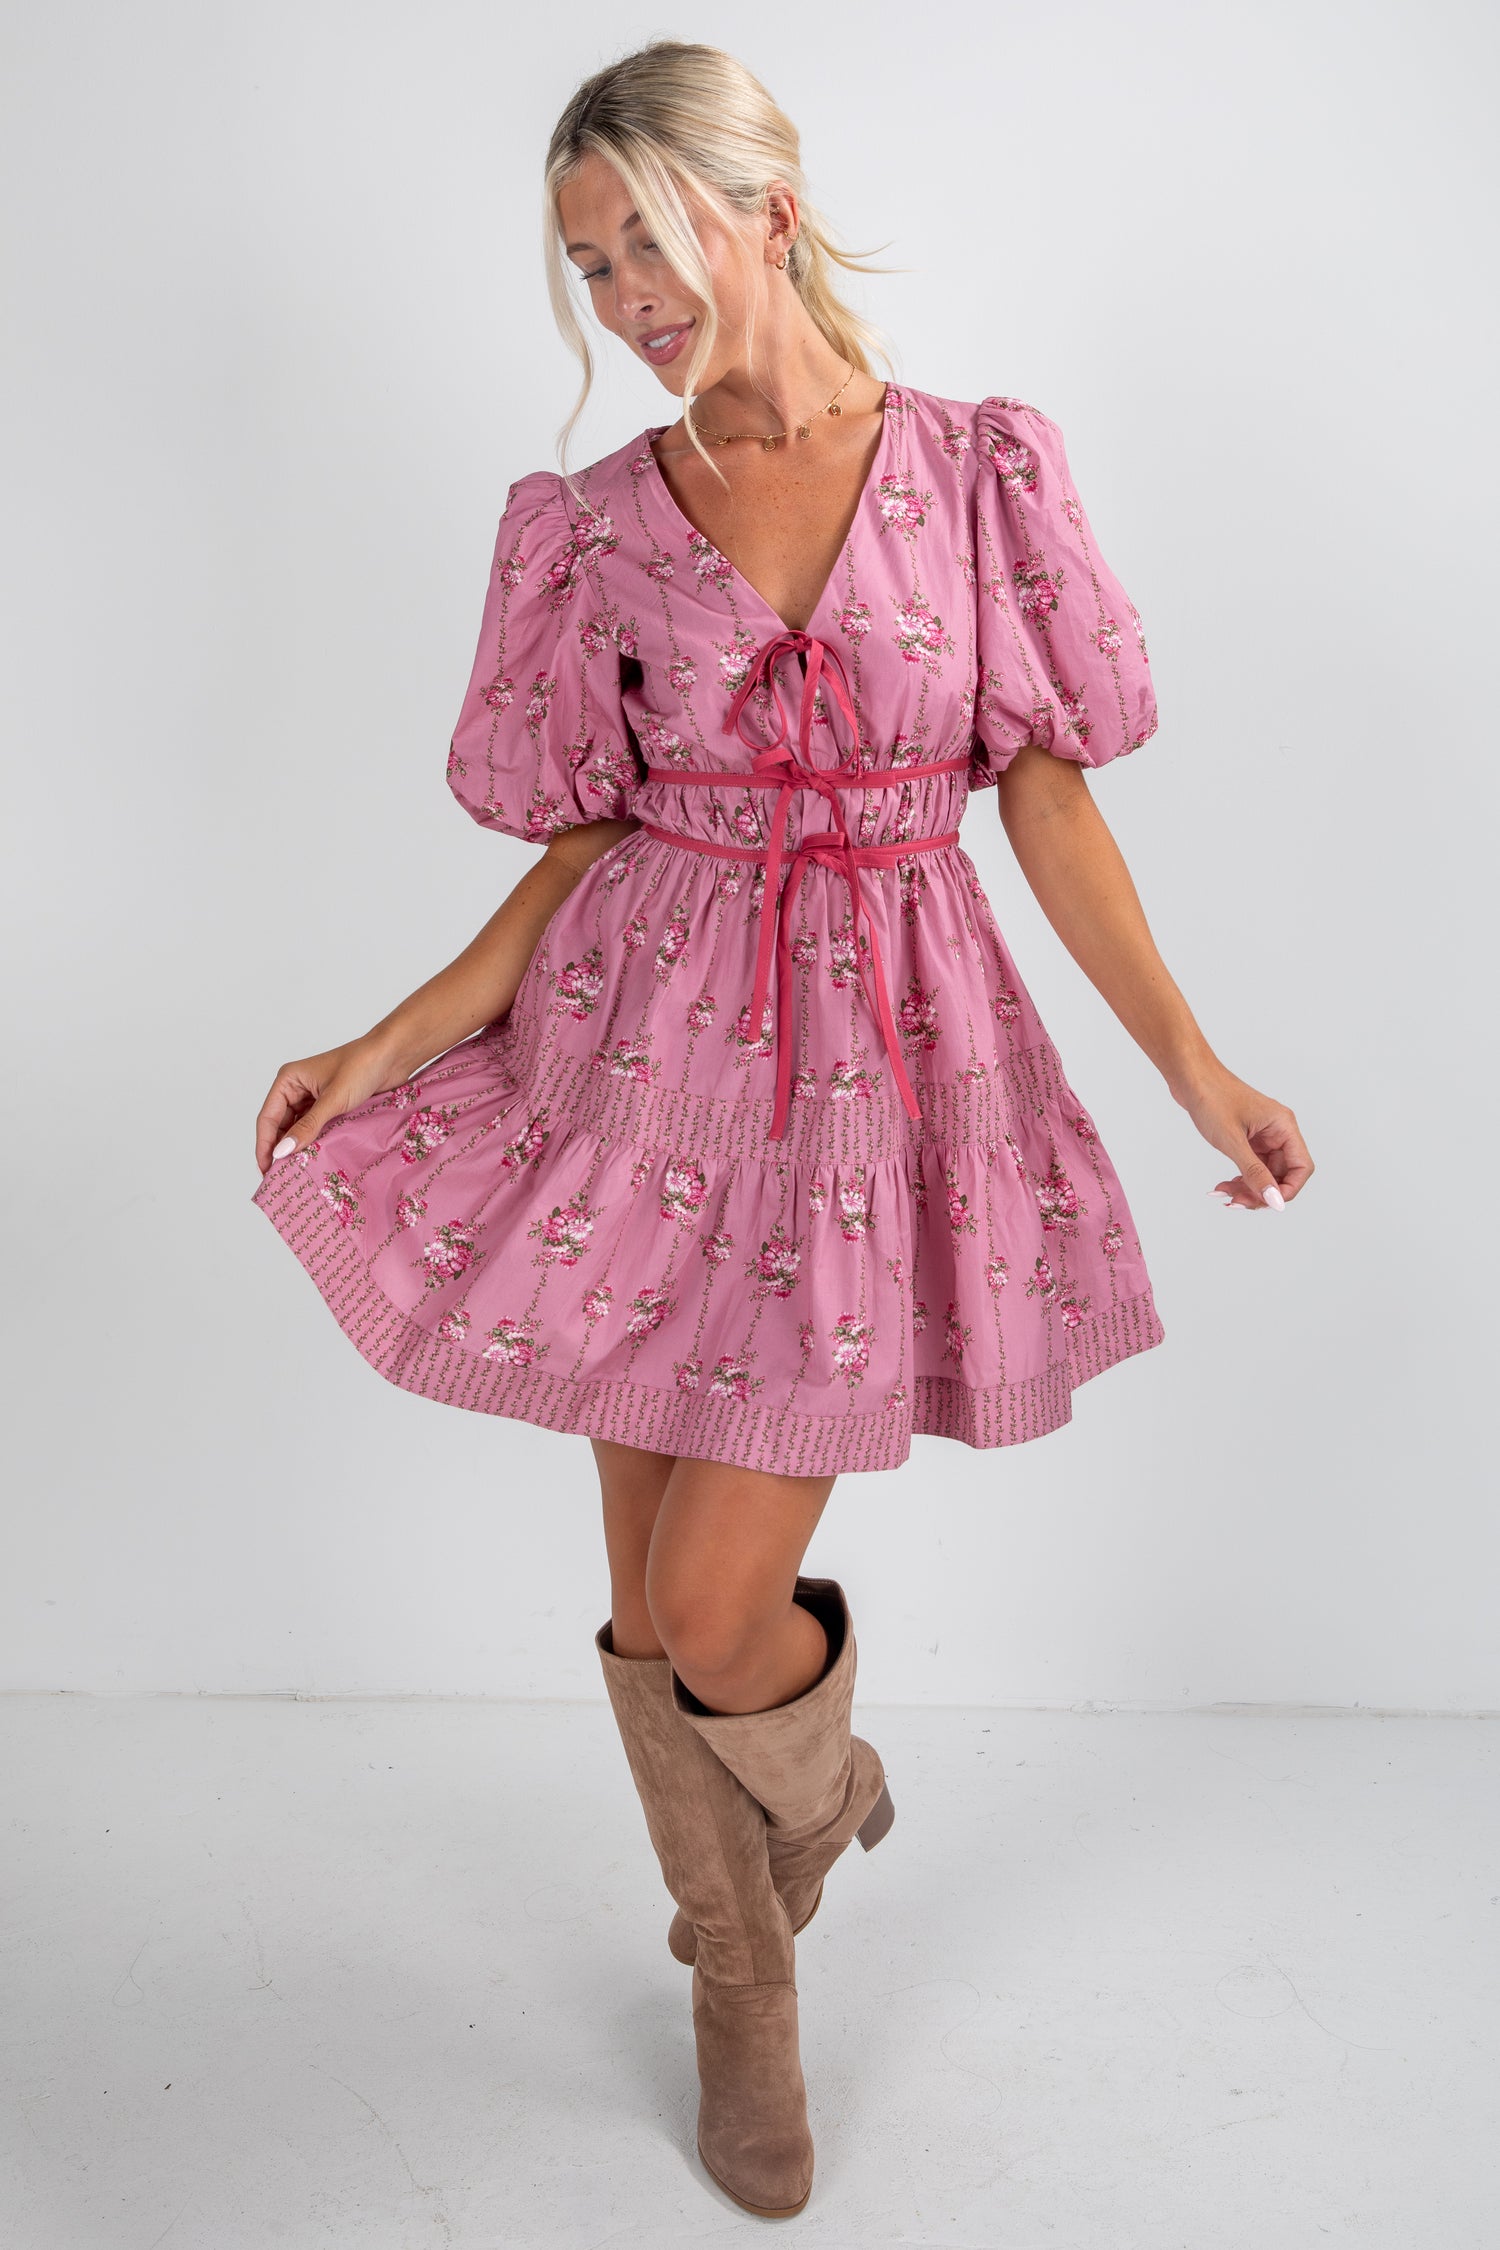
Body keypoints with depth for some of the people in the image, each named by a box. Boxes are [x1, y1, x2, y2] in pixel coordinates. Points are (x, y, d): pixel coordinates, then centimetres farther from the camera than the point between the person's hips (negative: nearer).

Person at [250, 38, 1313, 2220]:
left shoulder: (976, 469, 1)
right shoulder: (593, 526, 4)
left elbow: (1047, 798, 2)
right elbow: (582, 854, 6)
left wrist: (1194, 1064, -3)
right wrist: (393, 1046, -3)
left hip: (879, 1072, -2)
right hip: (647, 1059, 2)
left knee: (717, 1611, -4)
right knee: (650, 1603, 9)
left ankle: (822, 1779, 35)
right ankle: (744, 1985, 36)